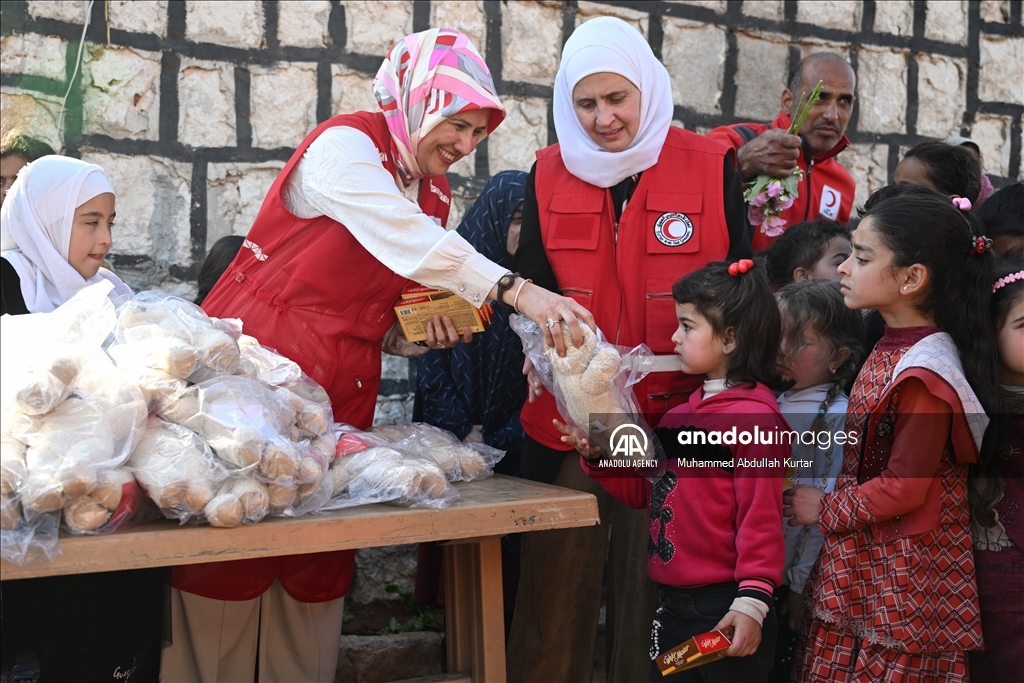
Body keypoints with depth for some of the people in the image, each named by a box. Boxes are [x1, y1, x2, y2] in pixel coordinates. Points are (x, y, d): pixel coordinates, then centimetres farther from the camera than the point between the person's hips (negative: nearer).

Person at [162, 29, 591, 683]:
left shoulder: (434, 197, 13)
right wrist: (518, 290, -33)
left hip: (341, 394, 7)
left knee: (316, 571, 6)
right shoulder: (345, 145, -10)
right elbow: (408, 239, -26)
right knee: (228, 555, -3)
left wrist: (424, 329, -2)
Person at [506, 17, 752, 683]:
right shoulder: (550, 175, 6)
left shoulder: (711, 166, -1)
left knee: (652, 581, 6)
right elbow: (532, 282, 9)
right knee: (556, 582, 5)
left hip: (675, 413, -2)